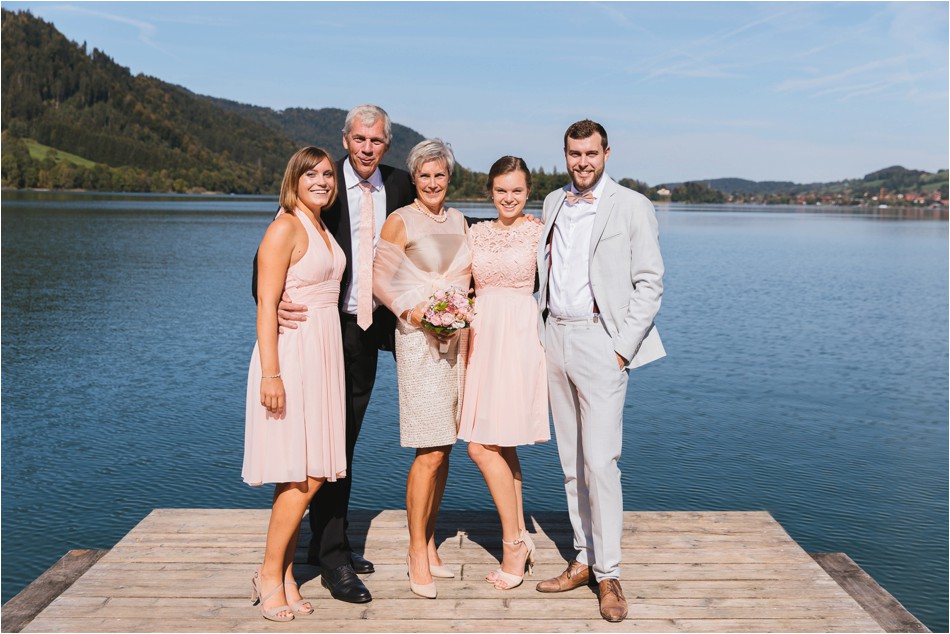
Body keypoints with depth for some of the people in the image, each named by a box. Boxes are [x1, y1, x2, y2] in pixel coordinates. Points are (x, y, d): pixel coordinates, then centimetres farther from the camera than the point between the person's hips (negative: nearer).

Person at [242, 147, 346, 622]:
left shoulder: (322, 229, 17)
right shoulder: (285, 227, -8)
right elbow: (266, 303, -14)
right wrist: (270, 373, -20)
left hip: (323, 353, 8)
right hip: (292, 354, -8)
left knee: (309, 475, 7)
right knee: (302, 476, -6)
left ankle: (284, 573, 18)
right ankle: (270, 574, 10)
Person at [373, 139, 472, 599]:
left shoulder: (458, 220, 15)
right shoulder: (401, 221, -3)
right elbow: (380, 278, -4)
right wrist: (413, 312, -16)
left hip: (457, 338, 6)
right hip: (420, 339, -6)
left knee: (443, 448, 10)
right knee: (430, 452, -9)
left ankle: (427, 545, 23)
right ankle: (417, 555, 5)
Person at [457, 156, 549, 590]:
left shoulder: (540, 232, -1)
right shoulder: (476, 233, 13)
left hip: (520, 337, -5)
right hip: (482, 337, 5)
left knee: (482, 445, -9)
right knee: (503, 447, 9)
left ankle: (514, 542, 7)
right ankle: (520, 540, 22)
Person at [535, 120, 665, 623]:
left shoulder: (631, 207, -2)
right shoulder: (553, 203, 14)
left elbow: (650, 283, -4)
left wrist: (622, 348, -11)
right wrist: (540, 330, 9)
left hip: (599, 340, -5)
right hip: (555, 336, 6)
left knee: (600, 461, -8)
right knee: (570, 460, 10)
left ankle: (608, 574, 5)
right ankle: (584, 560, 22)